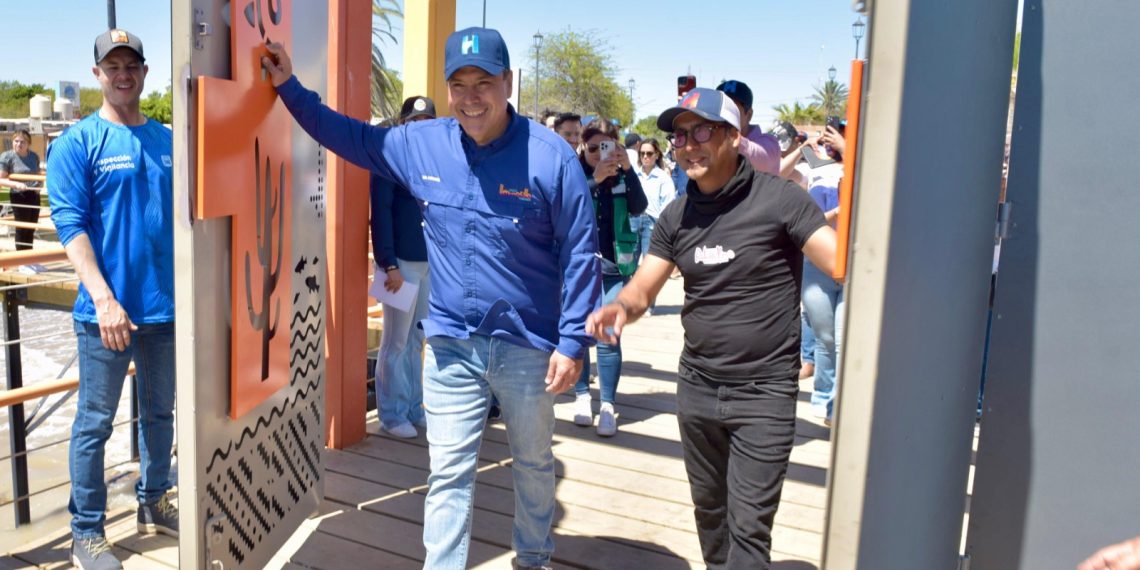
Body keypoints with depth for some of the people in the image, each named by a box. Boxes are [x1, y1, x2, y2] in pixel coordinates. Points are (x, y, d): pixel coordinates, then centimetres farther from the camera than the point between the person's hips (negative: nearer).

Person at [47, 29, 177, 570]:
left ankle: (153, 502, 34)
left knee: (160, 413, 16)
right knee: (94, 424, 6)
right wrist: (104, 299, -20)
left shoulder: (169, 142, 9)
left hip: (166, 305, 4)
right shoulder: (76, 144, -3)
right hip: (106, 311, -4)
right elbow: (70, 225, -10)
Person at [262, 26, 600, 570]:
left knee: (533, 463, 19)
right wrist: (290, 87, 9)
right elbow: (351, 136, 15)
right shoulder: (421, 143, -2)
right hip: (451, 344, 2)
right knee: (448, 472, 8)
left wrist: (573, 342, -11)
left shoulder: (550, 156, -14)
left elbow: (579, 254, -11)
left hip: (529, 345, -2)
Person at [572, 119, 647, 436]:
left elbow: (639, 208, -10)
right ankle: (582, 395, 21)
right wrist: (595, 179, -29)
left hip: (614, 266, 1)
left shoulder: (621, 176, 4)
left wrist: (628, 169, -20)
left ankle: (608, 404, 2)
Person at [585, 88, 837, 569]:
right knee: (709, 508, 21)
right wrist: (618, 307, -21)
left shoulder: (778, 199, -13)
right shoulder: (676, 215, 3)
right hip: (696, 387, 6)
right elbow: (641, 290, 2)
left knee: (748, 525, -3)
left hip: (764, 393, -5)